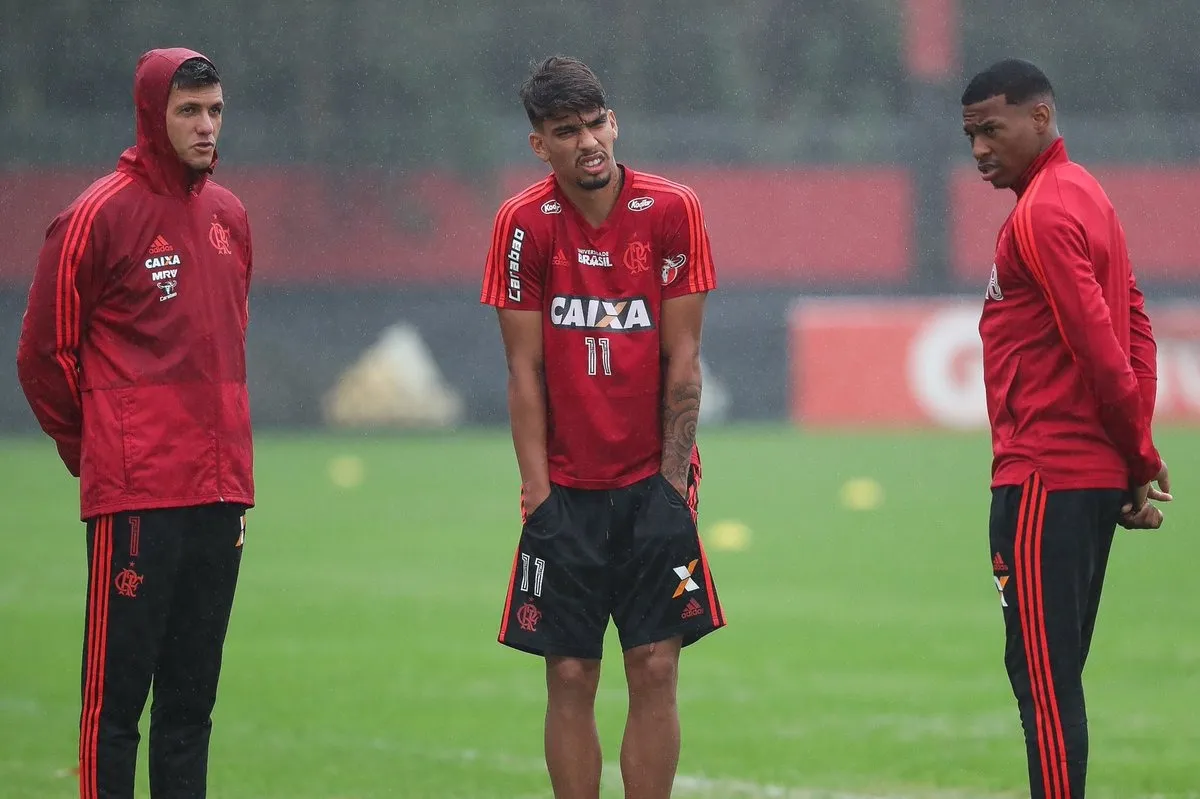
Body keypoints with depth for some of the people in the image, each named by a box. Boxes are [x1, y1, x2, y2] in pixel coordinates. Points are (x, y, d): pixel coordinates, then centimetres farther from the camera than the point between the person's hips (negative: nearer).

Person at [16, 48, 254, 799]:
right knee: (117, 691, -5)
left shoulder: (229, 216, 13)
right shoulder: (101, 215, -7)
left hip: (220, 494, 7)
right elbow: (45, 351, -3)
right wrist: (90, 448, 4)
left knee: (192, 694, 10)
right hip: (134, 499, -7)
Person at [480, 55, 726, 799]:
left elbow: (682, 359, -2)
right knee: (570, 677, 0)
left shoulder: (671, 211, -4)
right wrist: (537, 486, -6)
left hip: (652, 480, 0)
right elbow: (525, 369, -1)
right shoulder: (524, 225, -3)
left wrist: (672, 479, -7)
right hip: (567, 485, 0)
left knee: (655, 670, -3)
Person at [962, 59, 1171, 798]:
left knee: (1042, 675, -9)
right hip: (1099, 478, 10)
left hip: (1044, 484, -10)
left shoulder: (1043, 215, -14)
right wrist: (1137, 452, 9)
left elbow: (1100, 345, -19)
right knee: (1054, 675, 13)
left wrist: (1141, 456, -7)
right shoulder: (1086, 196, 16)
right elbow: (1134, 328, 16)